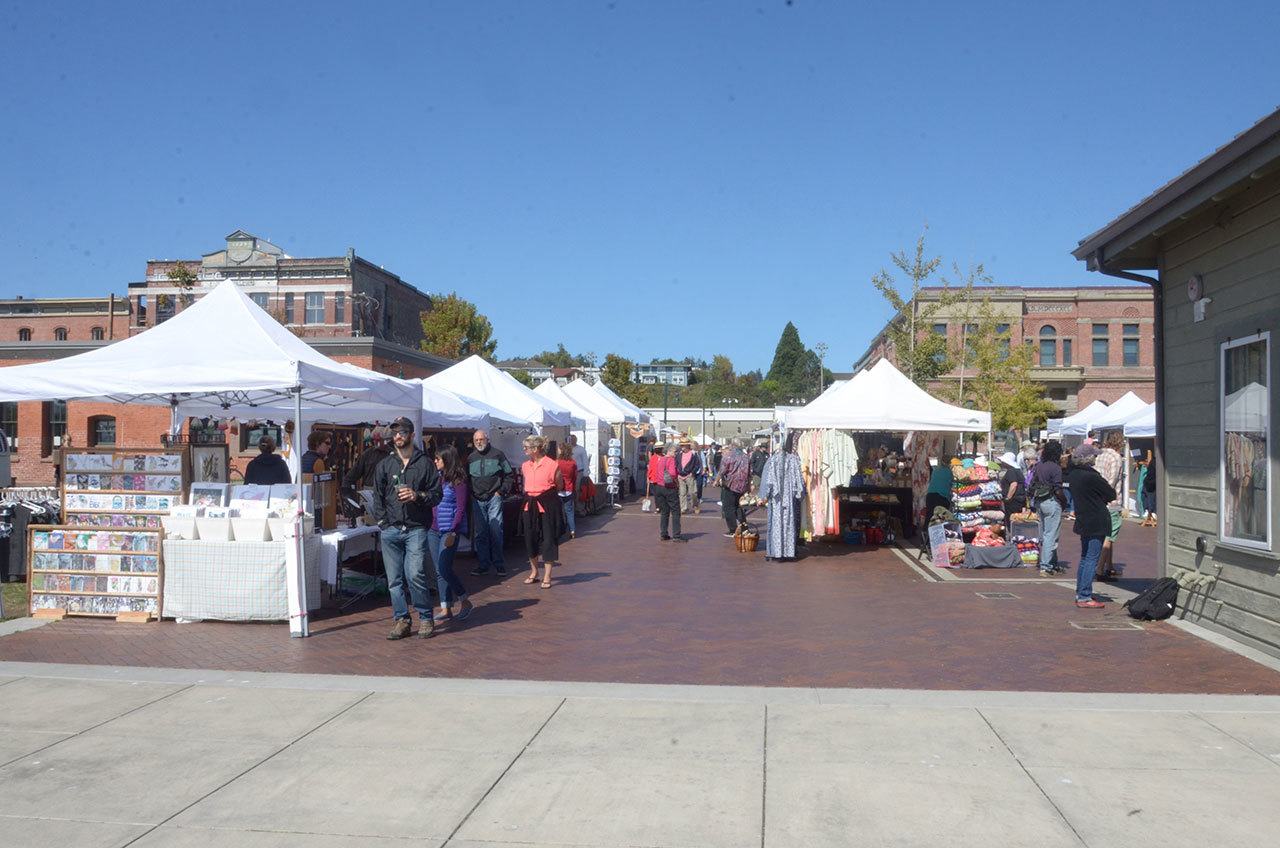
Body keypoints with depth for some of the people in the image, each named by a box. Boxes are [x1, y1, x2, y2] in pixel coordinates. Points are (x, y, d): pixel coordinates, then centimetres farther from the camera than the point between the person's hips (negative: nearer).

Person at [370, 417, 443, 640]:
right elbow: (378, 496, 14)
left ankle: (426, 619, 1)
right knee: (394, 579, 4)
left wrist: (418, 496, -13)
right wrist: (382, 520, 3)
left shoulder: (425, 463, 5)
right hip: (390, 530, 3)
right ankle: (402, 619, 14)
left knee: (415, 575, -13)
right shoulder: (385, 465, 13)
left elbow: (437, 494, 5)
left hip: (416, 529, -3)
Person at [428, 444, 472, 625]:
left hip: (449, 530, -7)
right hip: (433, 530, 7)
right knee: (439, 571, 6)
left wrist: (452, 532, -18)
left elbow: (460, 509, -11)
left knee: (444, 569, -10)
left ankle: (464, 601, 8)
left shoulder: (458, 481, -7)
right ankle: (446, 609, 11)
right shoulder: (437, 478, 11)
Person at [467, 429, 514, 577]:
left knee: (496, 531, -5)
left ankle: (498, 564, 3)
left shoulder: (497, 454, 1)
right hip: (477, 500, 4)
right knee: (479, 533, 4)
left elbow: (509, 474, 5)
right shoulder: (471, 458, 11)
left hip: (494, 499, -3)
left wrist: (501, 491, -3)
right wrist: (471, 493, 6)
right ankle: (484, 564, 12)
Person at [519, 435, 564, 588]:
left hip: (548, 506, -6)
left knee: (548, 539, -1)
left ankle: (547, 577, 8)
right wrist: (531, 494, 13)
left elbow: (559, 486, 0)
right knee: (530, 538, 10)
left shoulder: (552, 465, -11)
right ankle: (534, 572, 28)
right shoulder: (525, 466, 7)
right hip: (530, 505, 6)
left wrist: (544, 493, 3)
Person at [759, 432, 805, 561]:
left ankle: (772, 552, 9)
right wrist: (800, 495, 0)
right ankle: (786, 552, 6)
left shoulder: (772, 460, 1)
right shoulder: (794, 459, -8)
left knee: (774, 523, 8)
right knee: (788, 523, 5)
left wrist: (764, 497, 5)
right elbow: (798, 479, -9)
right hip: (789, 497, -2)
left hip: (775, 498, 2)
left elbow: (766, 479, 2)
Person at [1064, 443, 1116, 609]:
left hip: (1083, 519, 9)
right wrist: (1103, 499, 7)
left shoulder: (1072, 474, 4)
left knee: (1085, 557, 18)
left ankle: (1080, 594, 23)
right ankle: (1084, 597, -5)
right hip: (1096, 522, -9)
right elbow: (1112, 494, -12)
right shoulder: (1091, 476, -20)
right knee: (1092, 559, -5)